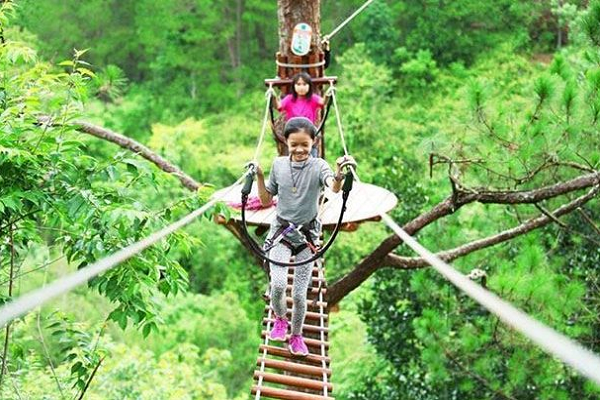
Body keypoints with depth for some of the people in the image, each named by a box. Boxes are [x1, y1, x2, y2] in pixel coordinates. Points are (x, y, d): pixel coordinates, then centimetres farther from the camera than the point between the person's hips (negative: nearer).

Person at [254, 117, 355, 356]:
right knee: (278, 284, -18)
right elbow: (266, 200, 9)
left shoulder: (318, 166, -11)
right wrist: (259, 176, -5)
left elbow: (335, 188, -33)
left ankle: (296, 336, 26)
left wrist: (340, 174, -55)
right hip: (281, 232, 1)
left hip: (307, 235, -1)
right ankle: (280, 319, 13)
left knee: (300, 294, 3)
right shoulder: (279, 165, -1)